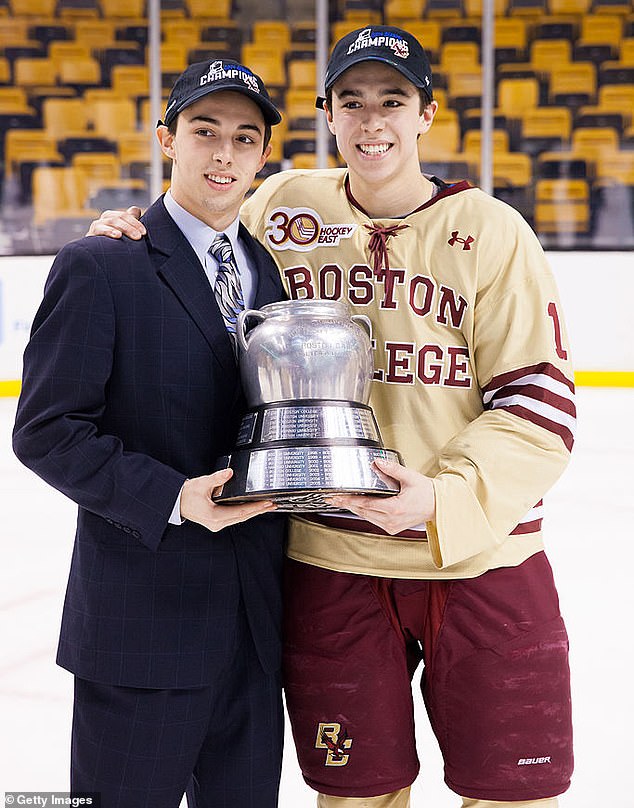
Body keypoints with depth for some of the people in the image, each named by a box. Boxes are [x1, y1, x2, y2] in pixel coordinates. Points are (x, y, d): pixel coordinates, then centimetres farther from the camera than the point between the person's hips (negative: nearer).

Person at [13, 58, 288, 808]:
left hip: (257, 622, 6)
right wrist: (172, 499, -19)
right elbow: (45, 431, -10)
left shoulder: (274, 271, 12)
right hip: (143, 619, -5)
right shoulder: (98, 267, -6)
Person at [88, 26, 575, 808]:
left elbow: (540, 401, -8)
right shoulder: (284, 206, 3)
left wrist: (445, 497, -21)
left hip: (478, 559, -1)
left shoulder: (490, 230, -4)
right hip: (329, 561, 2)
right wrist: (140, 234, 3)